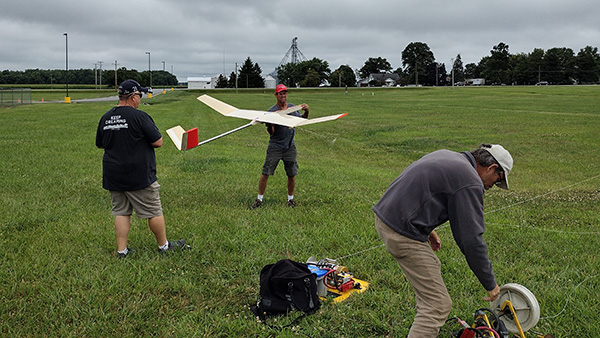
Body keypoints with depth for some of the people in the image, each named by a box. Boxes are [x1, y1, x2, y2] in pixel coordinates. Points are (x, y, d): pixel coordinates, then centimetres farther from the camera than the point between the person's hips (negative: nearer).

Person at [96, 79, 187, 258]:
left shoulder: (105, 118, 5)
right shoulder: (139, 117, -15)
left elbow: (100, 144, 17)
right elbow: (158, 142, -13)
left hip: (113, 176, 7)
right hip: (139, 176, -6)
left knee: (121, 212, 13)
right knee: (154, 212, 7)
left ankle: (121, 250, 14)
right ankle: (163, 245, 20)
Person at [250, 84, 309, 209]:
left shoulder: (292, 107, 7)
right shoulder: (271, 111, -6)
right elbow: (271, 132, -10)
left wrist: (306, 112, -2)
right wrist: (269, 123, -30)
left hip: (290, 146, 3)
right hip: (275, 147, -3)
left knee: (292, 174, 6)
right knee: (265, 173, -2)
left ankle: (290, 199, 23)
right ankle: (259, 199, 10)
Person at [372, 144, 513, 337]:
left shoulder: (446, 156, 15)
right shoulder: (470, 183, -12)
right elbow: (471, 240, -13)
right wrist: (490, 284, -2)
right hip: (403, 234, -10)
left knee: (431, 268, 32)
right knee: (438, 305, -7)